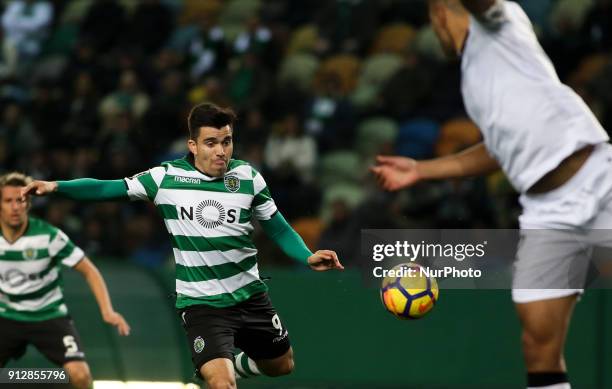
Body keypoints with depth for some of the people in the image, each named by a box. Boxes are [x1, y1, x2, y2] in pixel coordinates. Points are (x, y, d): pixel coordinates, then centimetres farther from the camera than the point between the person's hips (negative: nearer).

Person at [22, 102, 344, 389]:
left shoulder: (248, 177, -5)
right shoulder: (166, 177, -9)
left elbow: (278, 229, 4)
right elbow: (108, 189, -6)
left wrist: (309, 257, -12)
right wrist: (56, 186, -17)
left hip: (249, 295, 4)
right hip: (200, 303, -4)